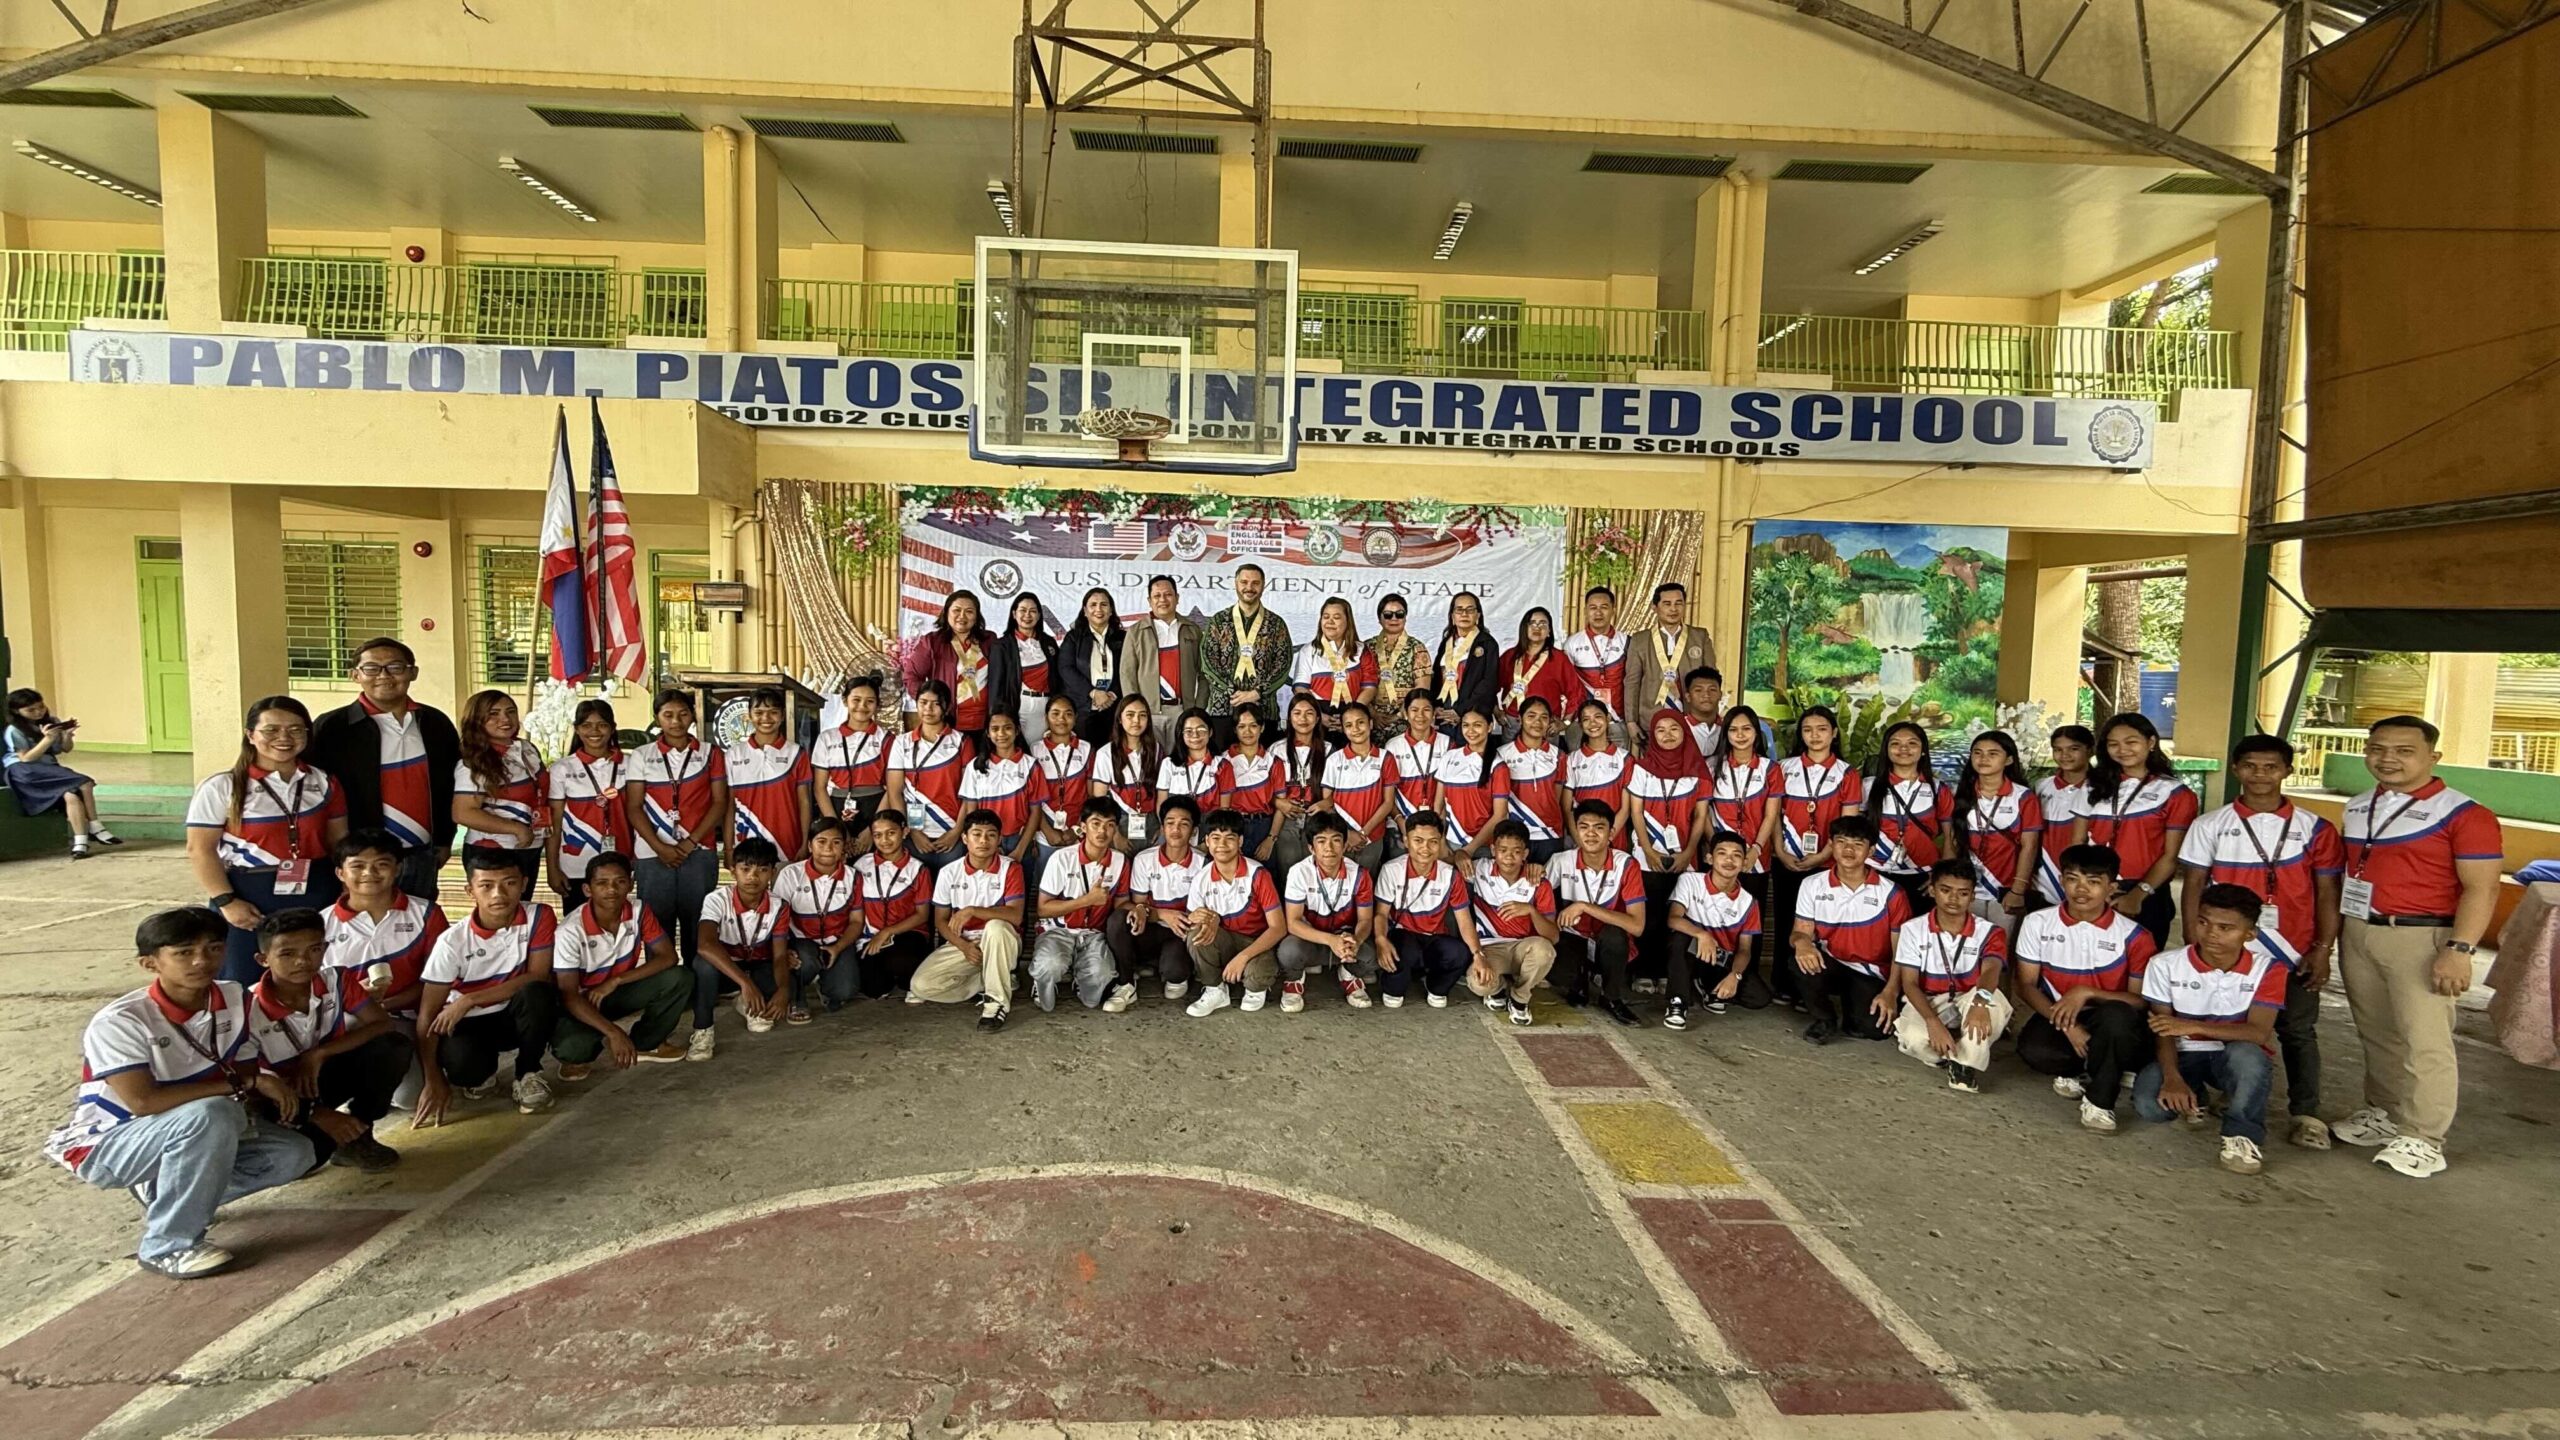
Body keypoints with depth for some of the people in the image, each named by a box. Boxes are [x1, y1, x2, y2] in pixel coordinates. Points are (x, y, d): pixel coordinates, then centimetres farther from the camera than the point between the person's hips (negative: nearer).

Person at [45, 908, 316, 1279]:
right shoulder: (118, 1021, -24)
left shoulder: (234, 1000, -7)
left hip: (184, 1135, 6)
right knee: (209, 1116, -36)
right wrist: (243, 1084, -29)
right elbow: (143, 1101, -31)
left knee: (293, 1153, -11)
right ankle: (167, 1246, -19)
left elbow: (247, 1074, -1)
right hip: (105, 1146, -6)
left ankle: (165, 1195, 10)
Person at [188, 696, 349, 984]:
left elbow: (339, 843, 9)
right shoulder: (221, 788, -5)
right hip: (248, 899, -3)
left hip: (315, 897, 3)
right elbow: (200, 850, -6)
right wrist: (225, 901, -12)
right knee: (243, 985, 5)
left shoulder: (324, 783, 6)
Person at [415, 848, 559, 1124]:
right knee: (459, 1059, -34)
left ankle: (528, 1073, -7)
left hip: (518, 1017, 1)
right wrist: (433, 1080, -19)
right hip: (470, 1024, 0)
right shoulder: (453, 942, -16)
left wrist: (468, 1000, -24)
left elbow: (537, 977, -17)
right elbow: (427, 1014, -13)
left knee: (537, 993, -34)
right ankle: (483, 1073, 6)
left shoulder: (539, 916, -15)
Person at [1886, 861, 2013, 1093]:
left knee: (1991, 998, -36)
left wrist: (1980, 1000, -52)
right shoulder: (1913, 929, -4)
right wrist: (1932, 1021, -31)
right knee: (1915, 1039, -35)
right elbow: (1909, 983, -10)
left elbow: (1991, 970, -27)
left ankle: (1965, 1063, -21)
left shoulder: (1989, 932, -5)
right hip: (1927, 1004, -1)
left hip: (1969, 1003, 1)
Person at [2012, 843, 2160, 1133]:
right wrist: (2066, 1024, -18)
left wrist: (2086, 993, -25)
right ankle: (2103, 1072, 3)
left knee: (2116, 1016, -38)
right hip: (2058, 1017, 1)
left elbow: (2141, 1001, -9)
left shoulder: (2133, 936, -10)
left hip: (2111, 1028, -1)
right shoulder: (2037, 923, -6)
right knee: (2033, 1050, -33)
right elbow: (2027, 985, -3)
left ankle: (2100, 1100, -13)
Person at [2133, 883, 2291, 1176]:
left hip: (2234, 1056, -1)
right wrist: (2172, 1078, -25)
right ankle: (2194, 1100, 10)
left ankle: (2242, 1135, -17)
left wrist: (2193, 1026, -32)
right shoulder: (2166, 965, -9)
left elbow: (2258, 1033, -19)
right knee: (2149, 1105, -28)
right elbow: (2163, 1032, -8)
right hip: (2185, 1054, 1)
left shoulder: (2267, 969, -9)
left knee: (2247, 1054, -38)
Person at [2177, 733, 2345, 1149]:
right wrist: (2194, 944, -2)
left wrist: (2323, 949, -4)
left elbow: (2327, 893, 3)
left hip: (2294, 952, 0)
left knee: (2297, 1030, 6)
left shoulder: (2314, 829, 2)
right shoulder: (2210, 826, 2)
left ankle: (2305, 1114, 15)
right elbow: (2193, 887, 3)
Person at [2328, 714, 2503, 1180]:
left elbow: (2481, 888, -11)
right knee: (2375, 1033, 13)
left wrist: (2460, 950, -20)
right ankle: (2383, 1113, 24)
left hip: (2419, 937, -6)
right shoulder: (2356, 809, 12)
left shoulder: (2463, 814, -7)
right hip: (2357, 932, 6)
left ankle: (2421, 1139, 2)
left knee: (2423, 1039, -5)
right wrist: (2333, 934, 13)